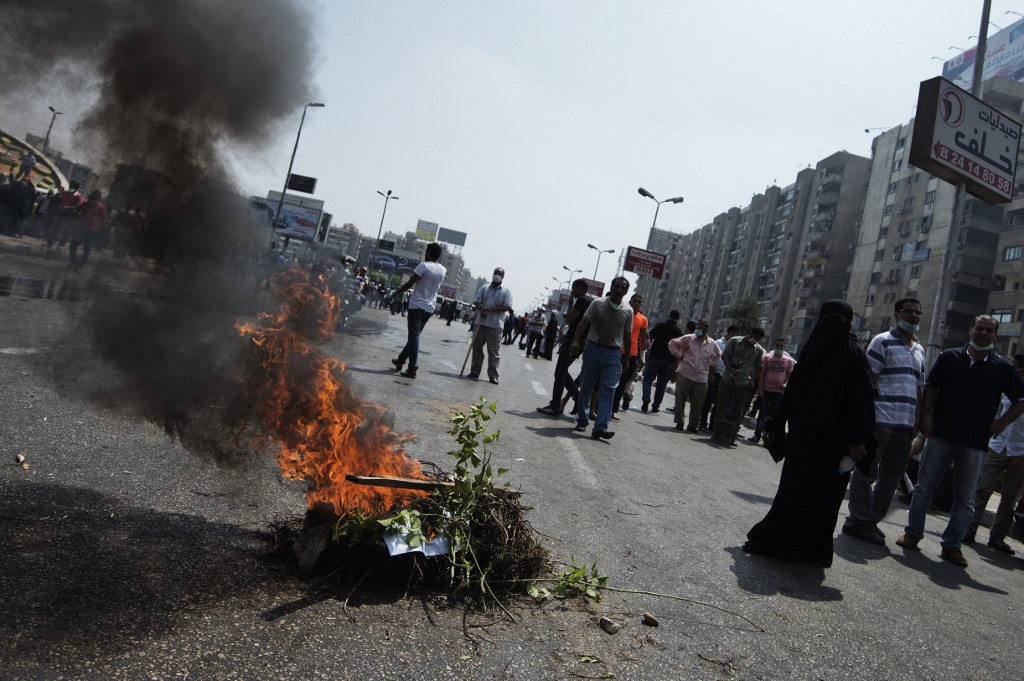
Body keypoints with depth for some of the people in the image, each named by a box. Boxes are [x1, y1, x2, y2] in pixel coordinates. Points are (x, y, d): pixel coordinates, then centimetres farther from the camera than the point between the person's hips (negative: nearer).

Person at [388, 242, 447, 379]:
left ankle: (413, 369, -10)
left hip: (417, 306, -7)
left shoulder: (424, 265, -14)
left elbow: (410, 283, -12)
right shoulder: (442, 270, 6)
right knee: (414, 335, 18)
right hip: (429, 308, 7)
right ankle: (401, 360, 31)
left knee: (414, 336, -6)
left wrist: (396, 293, 0)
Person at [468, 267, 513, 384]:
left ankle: (493, 375, 2)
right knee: (477, 347, 7)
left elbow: (507, 307, -10)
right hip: (480, 323, 3)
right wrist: (481, 308, -17)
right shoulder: (484, 287, 10)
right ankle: (475, 371, 16)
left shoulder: (506, 292, 1)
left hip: (495, 326, -3)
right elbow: (476, 301, 6)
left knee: (494, 351, -2)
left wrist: (489, 309, -16)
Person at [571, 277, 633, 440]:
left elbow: (627, 335, 11)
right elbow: (584, 323, -4)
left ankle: (600, 427, -9)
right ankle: (582, 420, 21)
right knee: (586, 387, 6)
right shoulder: (598, 303, 0)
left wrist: (627, 358, 10)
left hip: (614, 354, 1)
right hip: (594, 348, -1)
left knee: (608, 391, -6)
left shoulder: (628, 311, 6)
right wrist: (576, 340, -18)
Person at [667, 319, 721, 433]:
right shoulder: (688, 339, -1)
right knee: (680, 400, 1)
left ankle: (693, 425, 17)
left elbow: (718, 355, 27)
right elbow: (672, 343, 2)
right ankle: (679, 422, 12)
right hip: (685, 375, -2)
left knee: (697, 404, 5)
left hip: (702, 379, 3)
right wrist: (679, 355, -4)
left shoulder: (711, 344, 8)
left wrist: (711, 364, 13)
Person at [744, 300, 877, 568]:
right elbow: (793, 389, 13)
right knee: (792, 487, 9)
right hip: (803, 432, 5)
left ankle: (810, 550, 12)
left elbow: (863, 398, -12)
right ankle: (783, 542, 20)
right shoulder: (812, 349, 10)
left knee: (820, 491, 2)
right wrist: (775, 424, 14)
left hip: (832, 439, -5)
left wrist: (858, 439, -19)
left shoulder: (853, 354, -6)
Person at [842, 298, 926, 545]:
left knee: (892, 475, 10)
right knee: (867, 471, -2)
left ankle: (872, 520, 20)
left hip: (905, 423, 7)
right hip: (880, 419, -7)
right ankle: (859, 521, 6)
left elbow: (918, 387, 22)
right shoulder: (883, 341, -3)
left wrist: (917, 420, 16)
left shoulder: (920, 350, 19)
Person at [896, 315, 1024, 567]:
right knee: (924, 486, 3)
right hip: (941, 434, -1)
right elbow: (930, 387, 5)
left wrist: (1002, 422, -2)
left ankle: (952, 544, 16)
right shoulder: (950, 357, 4)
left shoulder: (1002, 367, 6)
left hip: (975, 442, 1)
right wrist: (926, 416, -6)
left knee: (965, 497, 6)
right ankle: (913, 533, 13)